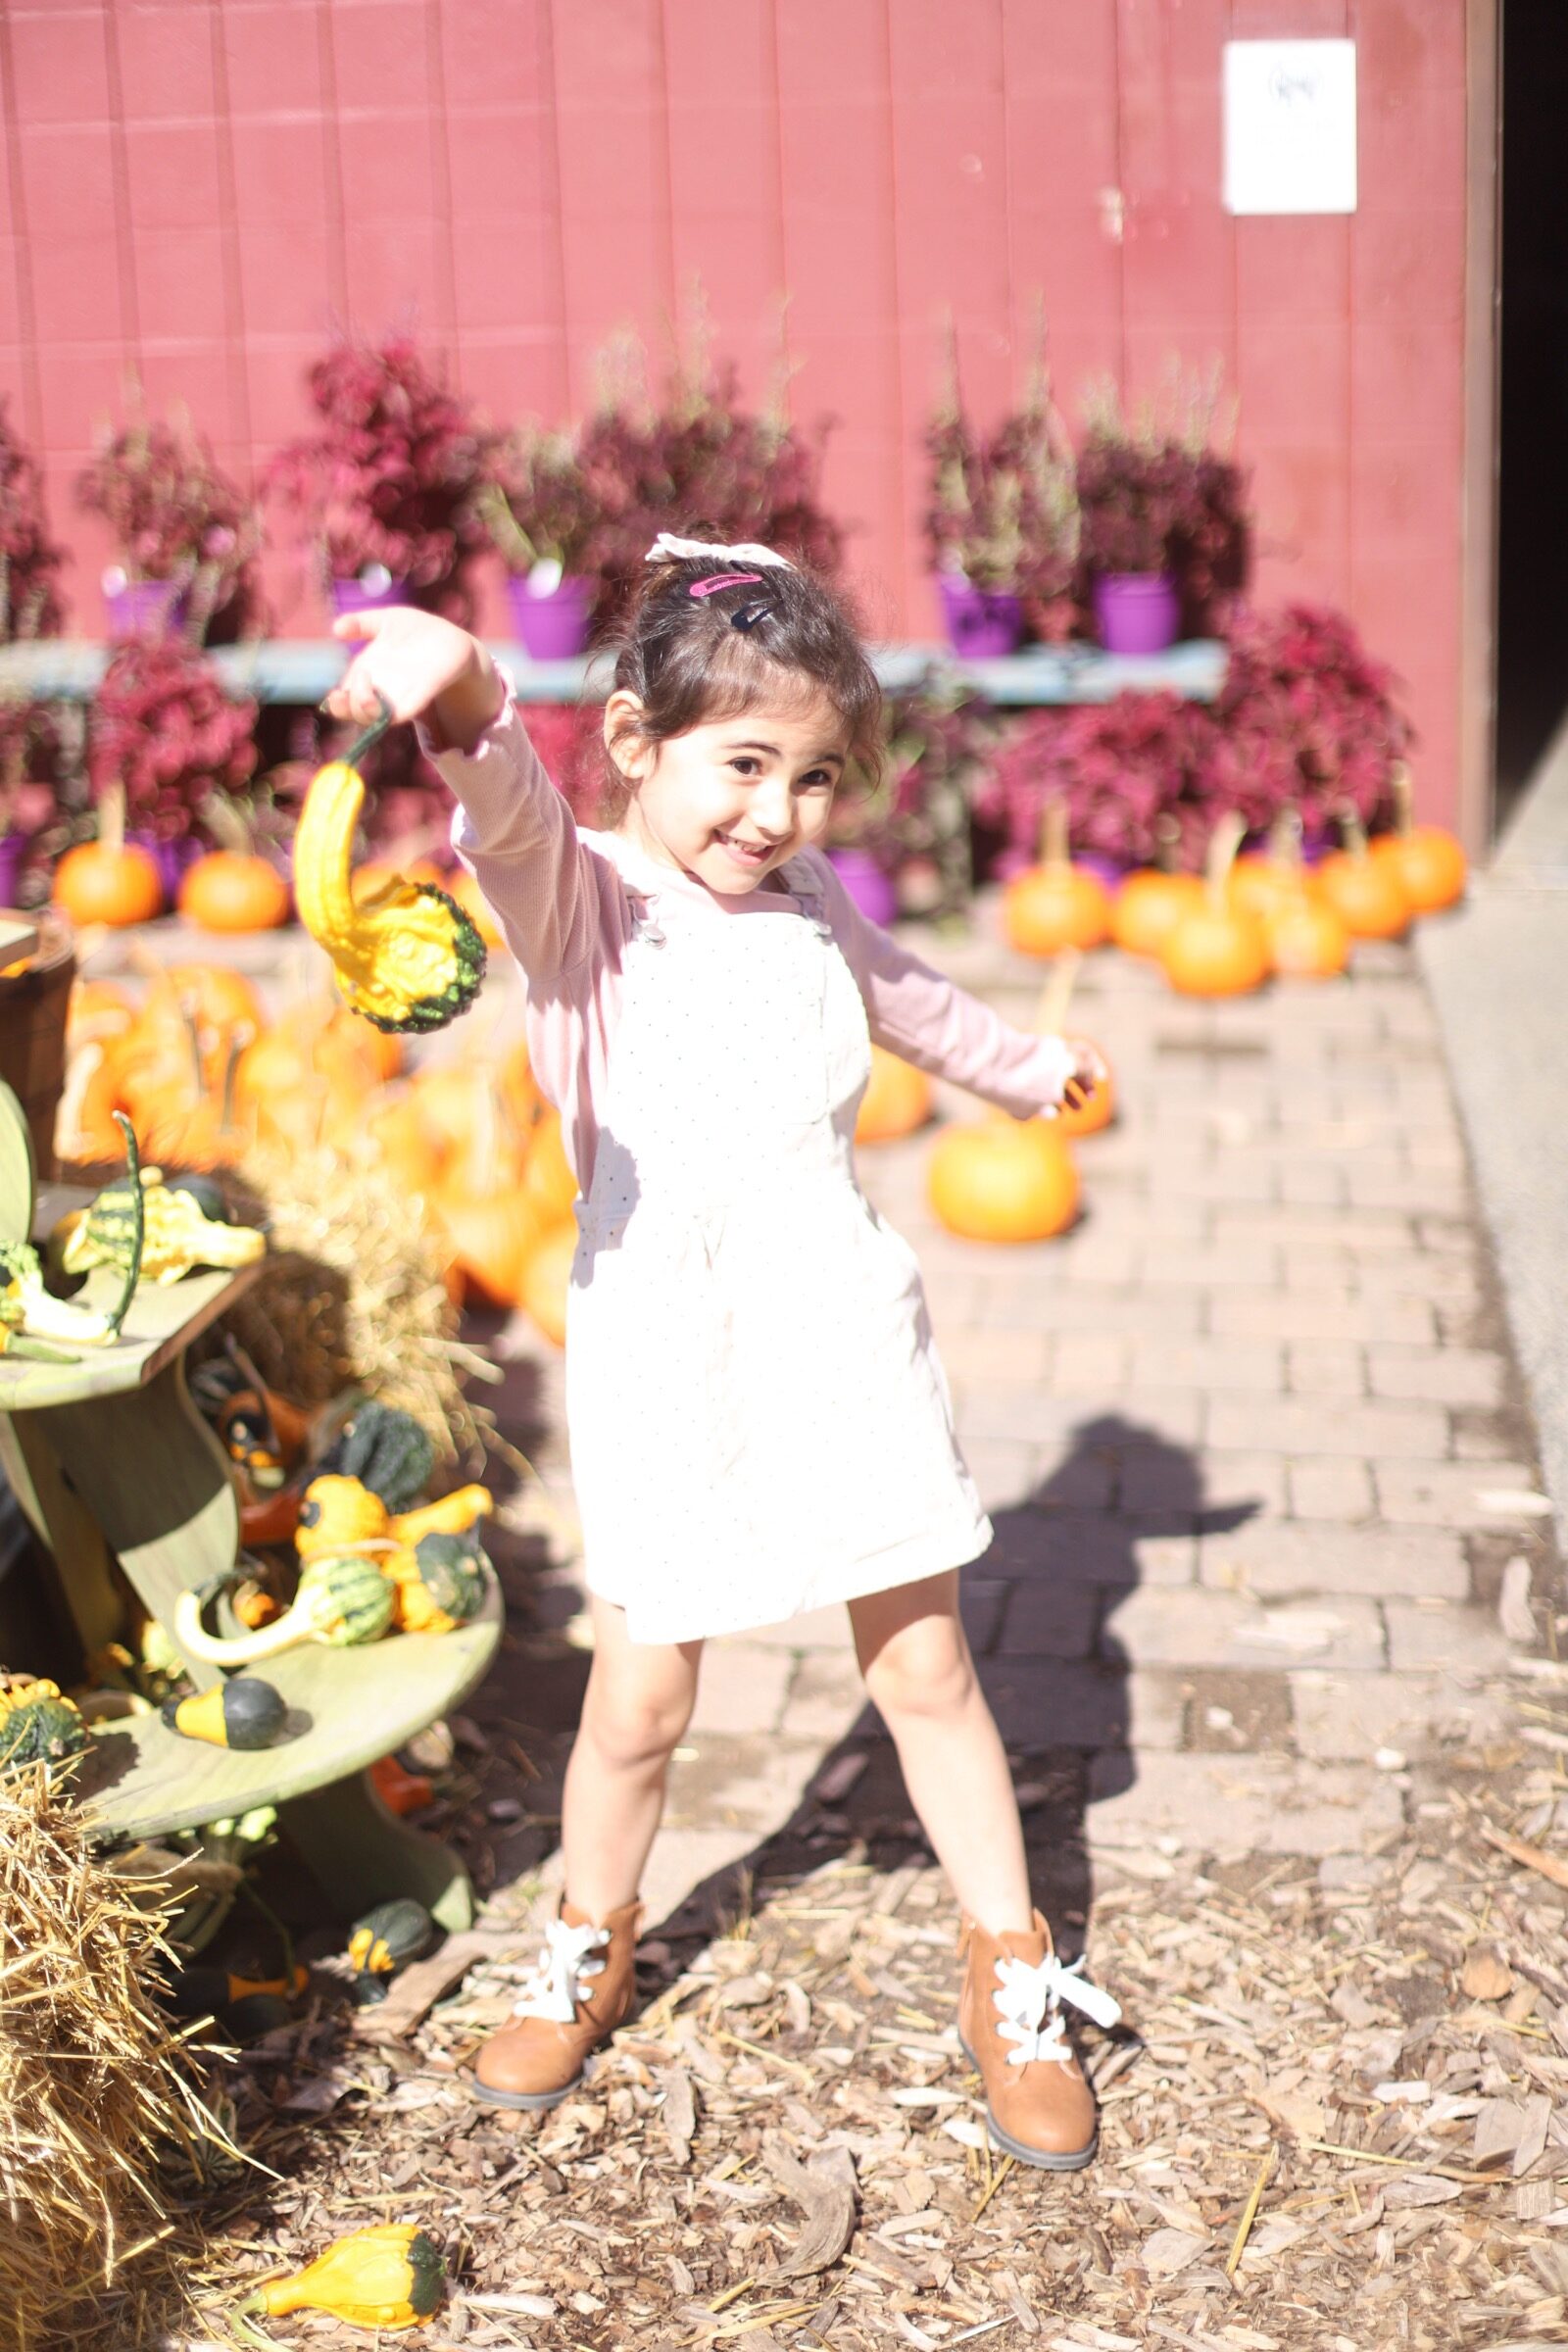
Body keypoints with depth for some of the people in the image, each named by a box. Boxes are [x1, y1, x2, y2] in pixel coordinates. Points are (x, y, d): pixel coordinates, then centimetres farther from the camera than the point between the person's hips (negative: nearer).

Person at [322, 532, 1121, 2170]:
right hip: (662, 1362, -3)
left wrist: (1028, 1067, 47)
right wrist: (462, 698, -59)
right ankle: (590, 1948, 34)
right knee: (637, 1699, 5)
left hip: (842, 1341, 4)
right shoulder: (583, 897, -10)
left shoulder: (810, 910, 6)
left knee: (927, 1673, 11)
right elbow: (508, 813, -35)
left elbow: (908, 999, 28)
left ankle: (1011, 1976, 28)